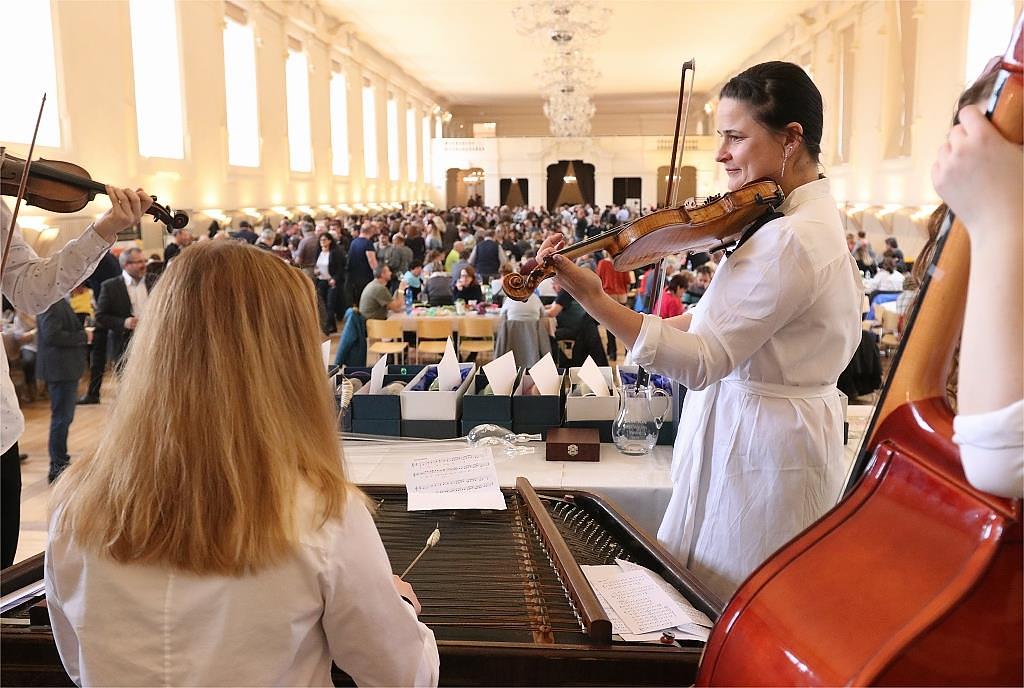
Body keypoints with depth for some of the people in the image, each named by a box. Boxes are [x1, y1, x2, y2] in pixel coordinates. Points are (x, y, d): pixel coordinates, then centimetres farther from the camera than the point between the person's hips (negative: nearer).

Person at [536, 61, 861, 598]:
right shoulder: (814, 218, 10)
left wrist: (593, 298, -35)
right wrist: (699, 317, 1)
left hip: (760, 446, -10)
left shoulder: (790, 240, -24)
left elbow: (702, 362, -28)